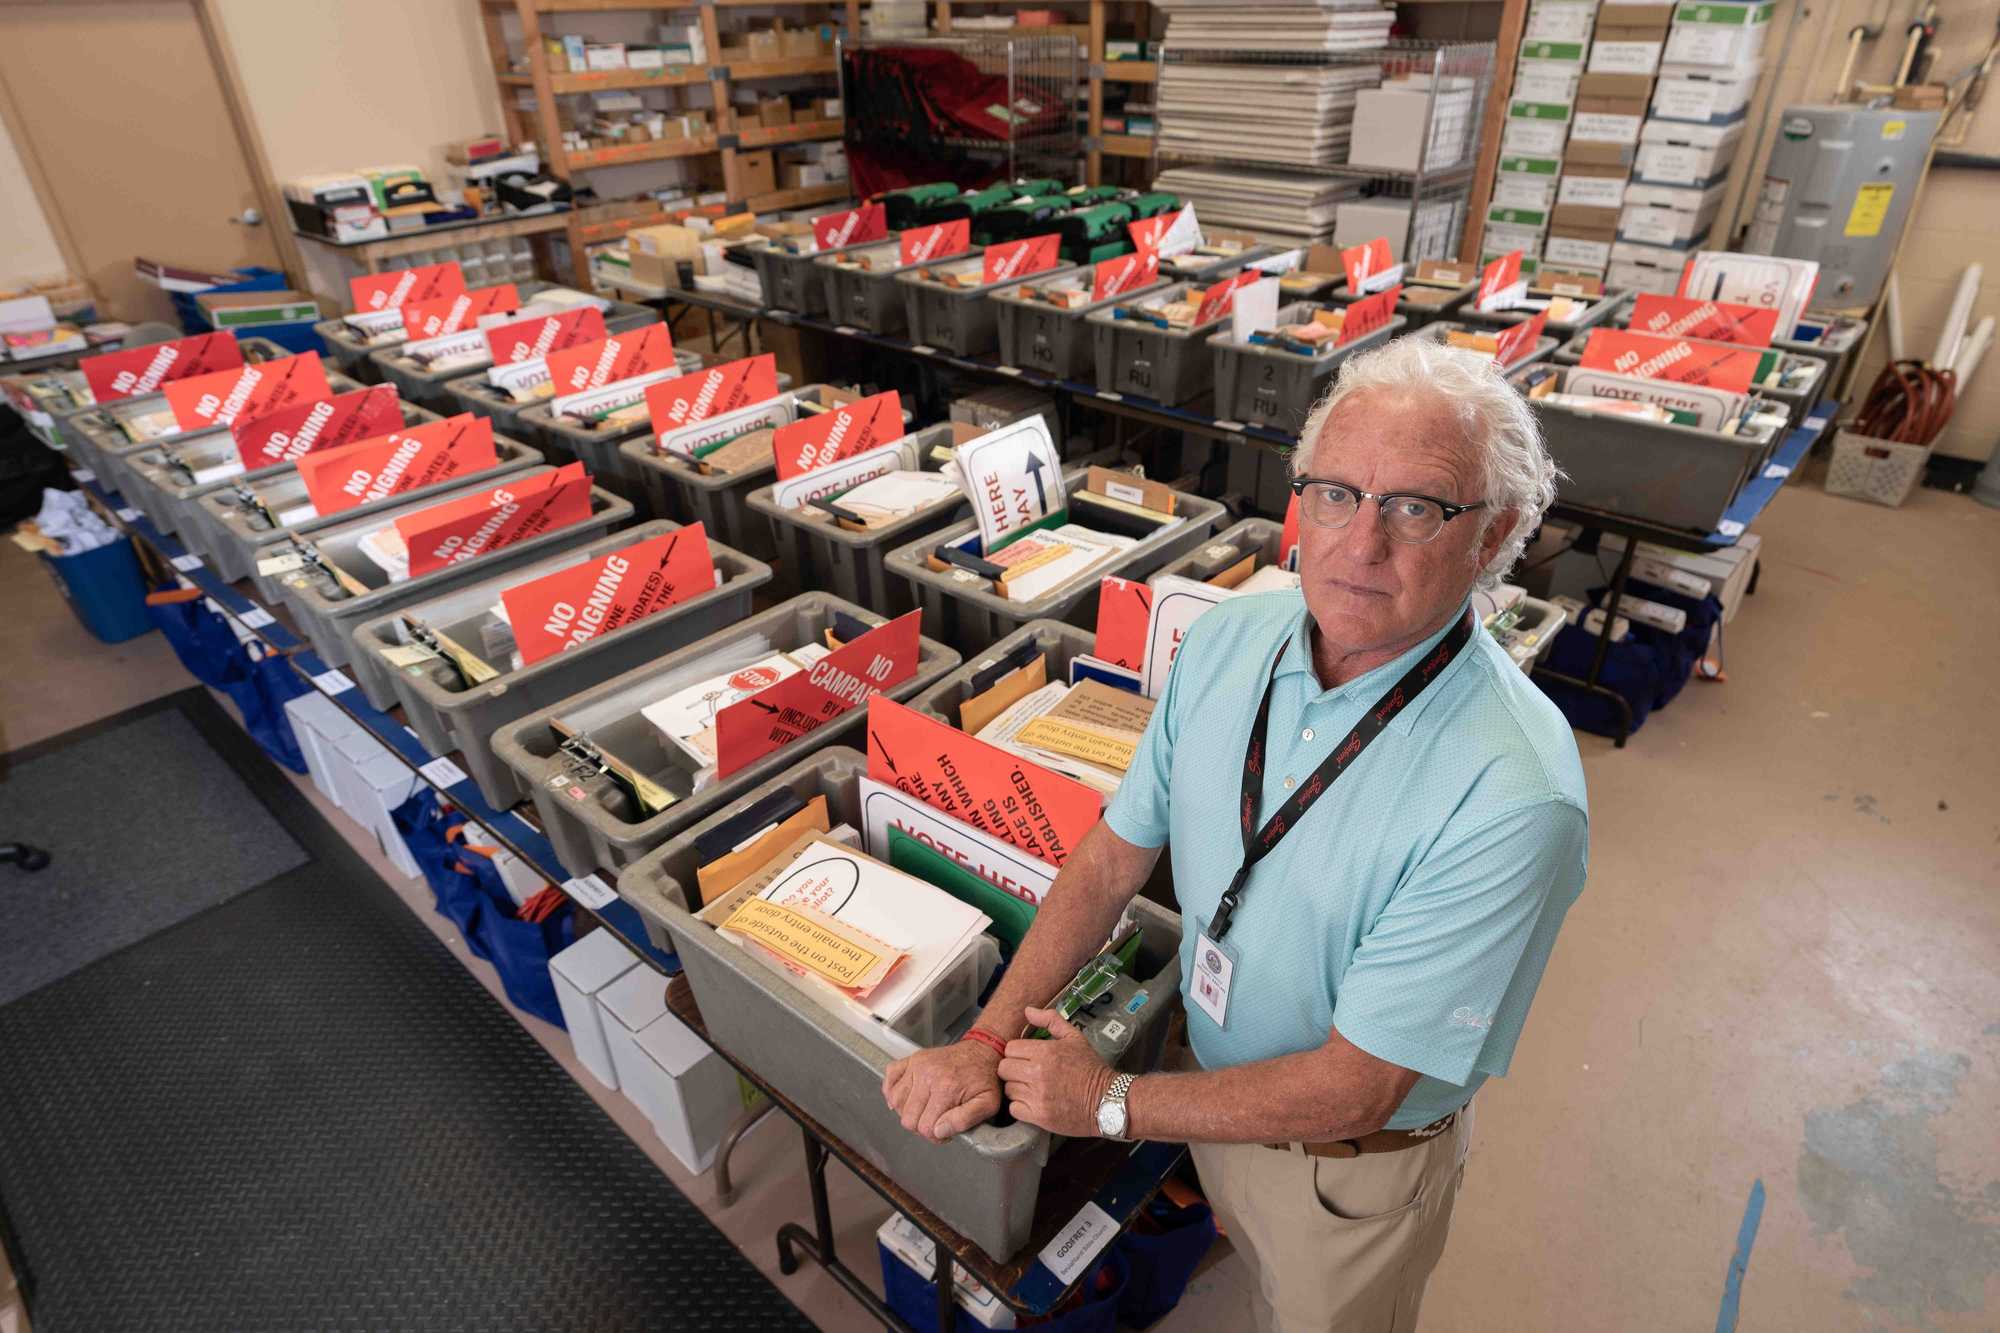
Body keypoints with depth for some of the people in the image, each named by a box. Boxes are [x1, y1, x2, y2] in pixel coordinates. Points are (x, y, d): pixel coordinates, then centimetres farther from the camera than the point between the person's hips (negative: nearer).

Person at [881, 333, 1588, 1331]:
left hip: (1354, 1164, -4)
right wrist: (989, 1042, -14)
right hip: (1214, 1079, 5)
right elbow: (1114, 857, -8)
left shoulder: (1511, 792, -35)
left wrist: (1109, 1104, -20)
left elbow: (1349, 1089, -29)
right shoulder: (1228, 639, -16)